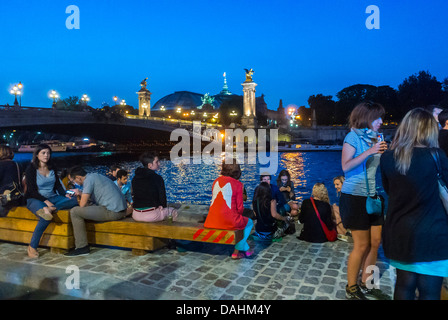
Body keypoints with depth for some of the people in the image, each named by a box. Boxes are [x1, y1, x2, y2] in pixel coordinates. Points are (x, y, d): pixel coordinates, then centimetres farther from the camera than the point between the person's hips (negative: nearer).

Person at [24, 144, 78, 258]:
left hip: (52, 197, 5)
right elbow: (32, 190, -10)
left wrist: (65, 194, -6)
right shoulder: (31, 169, -5)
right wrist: (45, 201, -22)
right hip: (35, 199, -5)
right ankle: (32, 247, -21)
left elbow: (58, 184, 14)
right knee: (46, 218, -35)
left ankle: (49, 209, -36)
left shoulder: (52, 167, 10)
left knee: (75, 200, -21)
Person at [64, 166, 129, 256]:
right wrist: (80, 194, 40)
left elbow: (83, 204, -10)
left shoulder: (89, 179, -7)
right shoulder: (96, 176, 21)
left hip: (112, 211, -10)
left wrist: (82, 198, 11)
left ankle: (82, 247, -2)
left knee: (75, 212, -6)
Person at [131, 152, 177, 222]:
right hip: (151, 216, -5)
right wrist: (161, 206, 12)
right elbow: (162, 196, -7)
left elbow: (133, 196, 14)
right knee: (173, 211, 18)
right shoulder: (158, 178, -11)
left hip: (136, 216, 5)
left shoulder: (135, 178, 7)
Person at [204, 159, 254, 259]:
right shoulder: (237, 184, -8)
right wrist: (238, 215, 17)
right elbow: (240, 207, -6)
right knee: (249, 223, 25)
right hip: (229, 220, -6)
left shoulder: (216, 181, 8)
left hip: (212, 220, 6)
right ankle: (236, 252, 26)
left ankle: (246, 249, 39)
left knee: (240, 221, 35)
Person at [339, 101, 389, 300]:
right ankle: (351, 289, 14)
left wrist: (383, 153, 0)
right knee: (361, 245, -2)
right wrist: (369, 151, -23)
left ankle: (365, 285, 24)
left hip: (372, 196, 7)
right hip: (355, 196, -7)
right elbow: (346, 166, -19)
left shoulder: (374, 138, 12)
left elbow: (380, 166, 16)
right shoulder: (353, 137, -8)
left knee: (375, 242, 9)